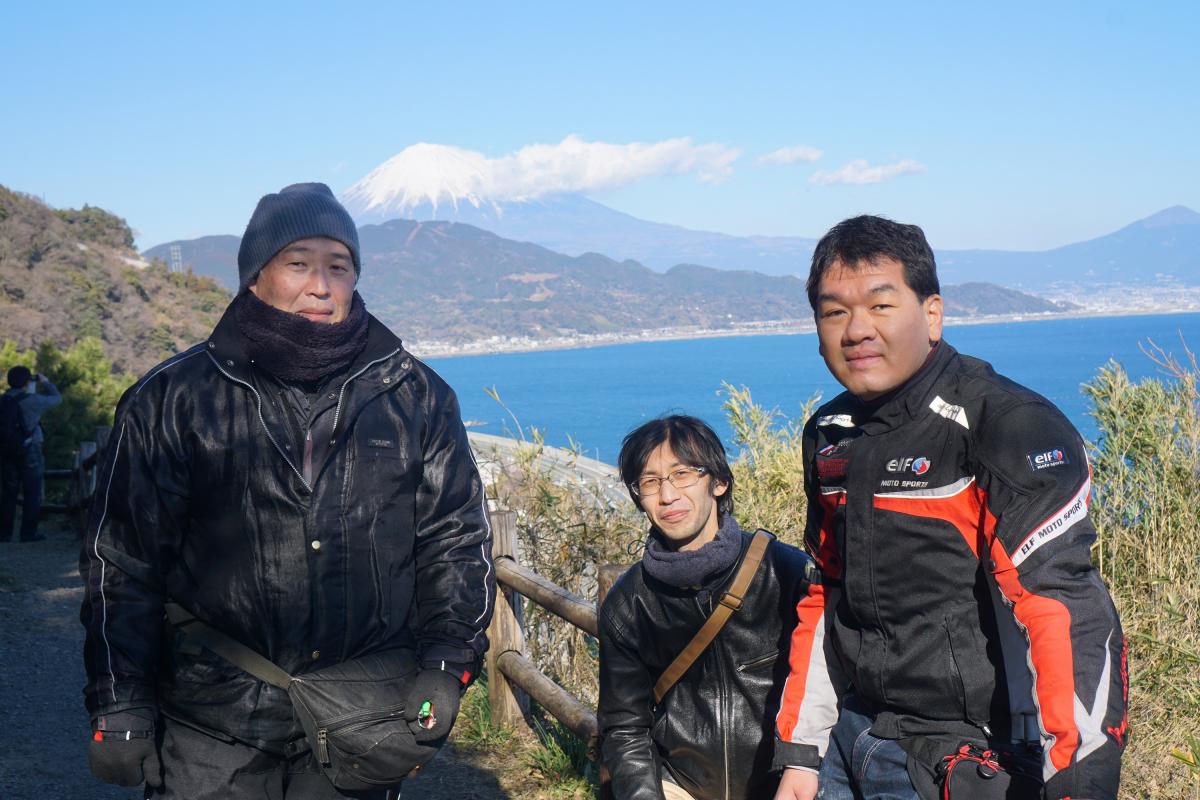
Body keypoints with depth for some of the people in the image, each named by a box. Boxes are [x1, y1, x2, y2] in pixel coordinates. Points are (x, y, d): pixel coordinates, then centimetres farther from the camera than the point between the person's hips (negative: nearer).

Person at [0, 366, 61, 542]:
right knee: (32, 493, 2)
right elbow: (56, 398, 0)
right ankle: (28, 533, 2)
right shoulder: (32, 401, -12)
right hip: (30, 452, -5)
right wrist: (46, 382, 14)